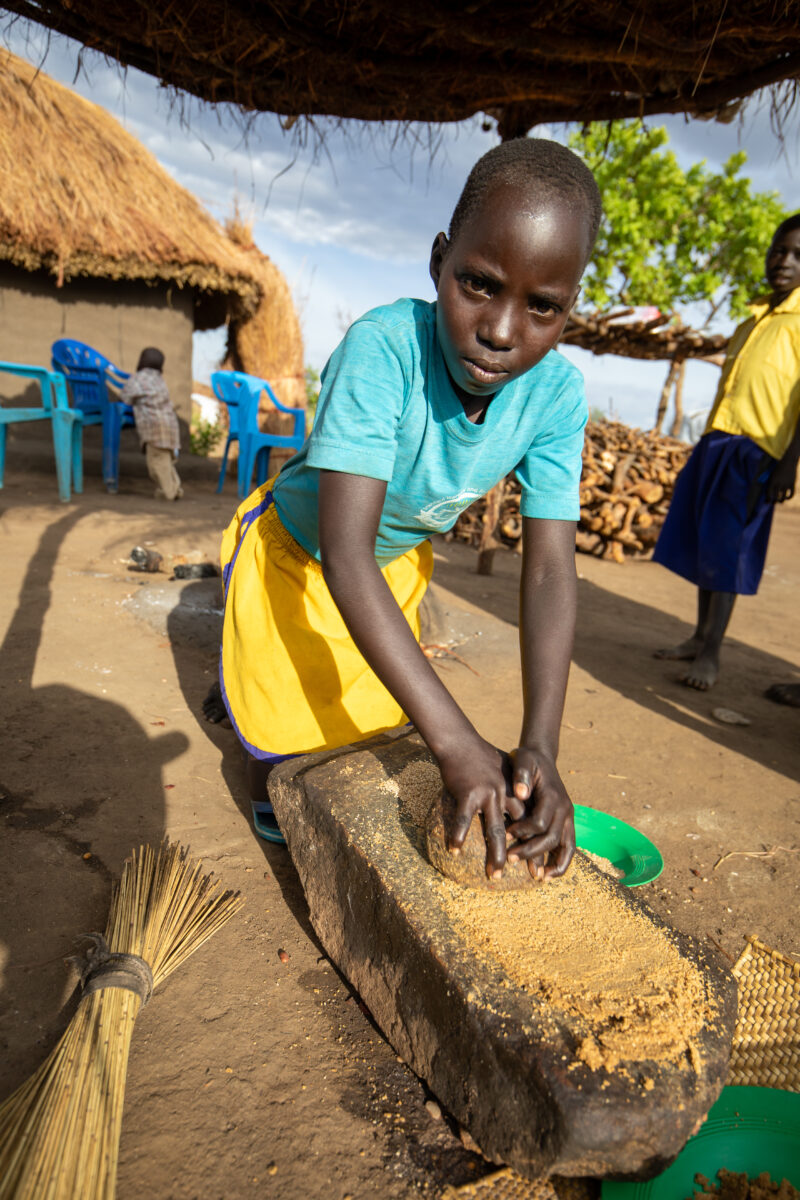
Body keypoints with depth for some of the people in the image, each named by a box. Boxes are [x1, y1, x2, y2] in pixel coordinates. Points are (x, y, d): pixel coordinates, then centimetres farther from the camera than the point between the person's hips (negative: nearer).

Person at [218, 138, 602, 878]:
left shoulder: (557, 393, -27)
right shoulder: (381, 348, -40)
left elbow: (549, 570, -29)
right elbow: (344, 555, -46)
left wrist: (540, 746, -40)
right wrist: (456, 743, -50)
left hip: (397, 561, 4)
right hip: (296, 548, -3)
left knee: (370, 707, 20)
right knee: (282, 707, 13)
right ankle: (268, 792, 48)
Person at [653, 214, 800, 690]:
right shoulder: (752, 320, 20)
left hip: (756, 450, -7)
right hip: (715, 441, 7)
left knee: (727, 551, -7)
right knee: (704, 544, 7)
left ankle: (712, 654, 0)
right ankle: (700, 638, 16)